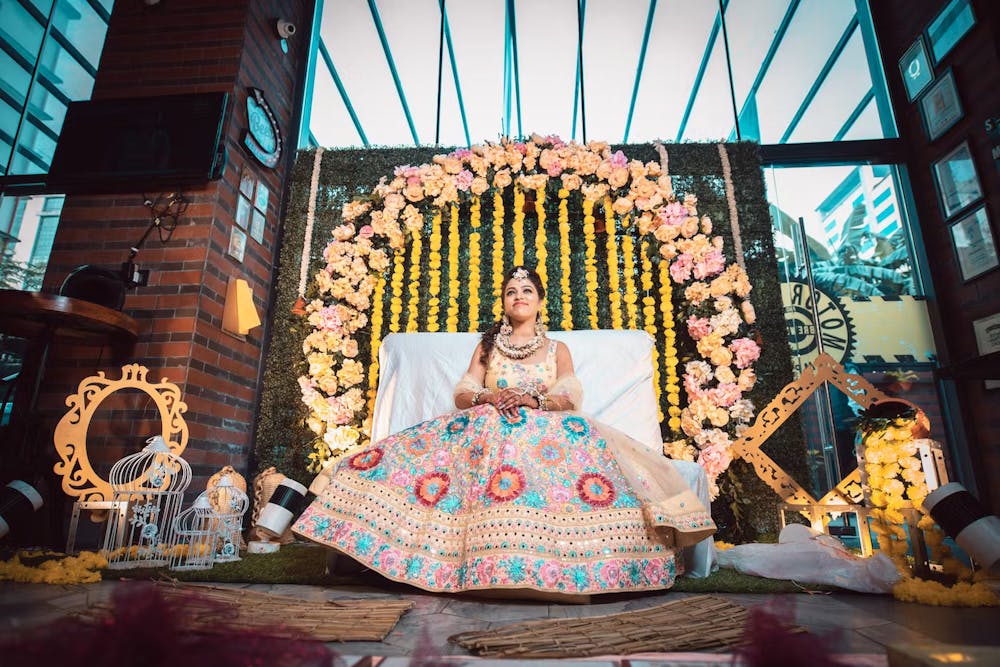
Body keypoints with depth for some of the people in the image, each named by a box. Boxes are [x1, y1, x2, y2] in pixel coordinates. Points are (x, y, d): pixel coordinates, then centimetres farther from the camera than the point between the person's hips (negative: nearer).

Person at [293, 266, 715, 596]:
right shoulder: (487, 346, 21)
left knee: (586, 447, -37)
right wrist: (489, 397, -14)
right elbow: (462, 395, 9)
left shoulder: (557, 349, 18)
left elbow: (571, 399, 3)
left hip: (544, 431, -1)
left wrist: (533, 400, -17)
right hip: (487, 430, 2)